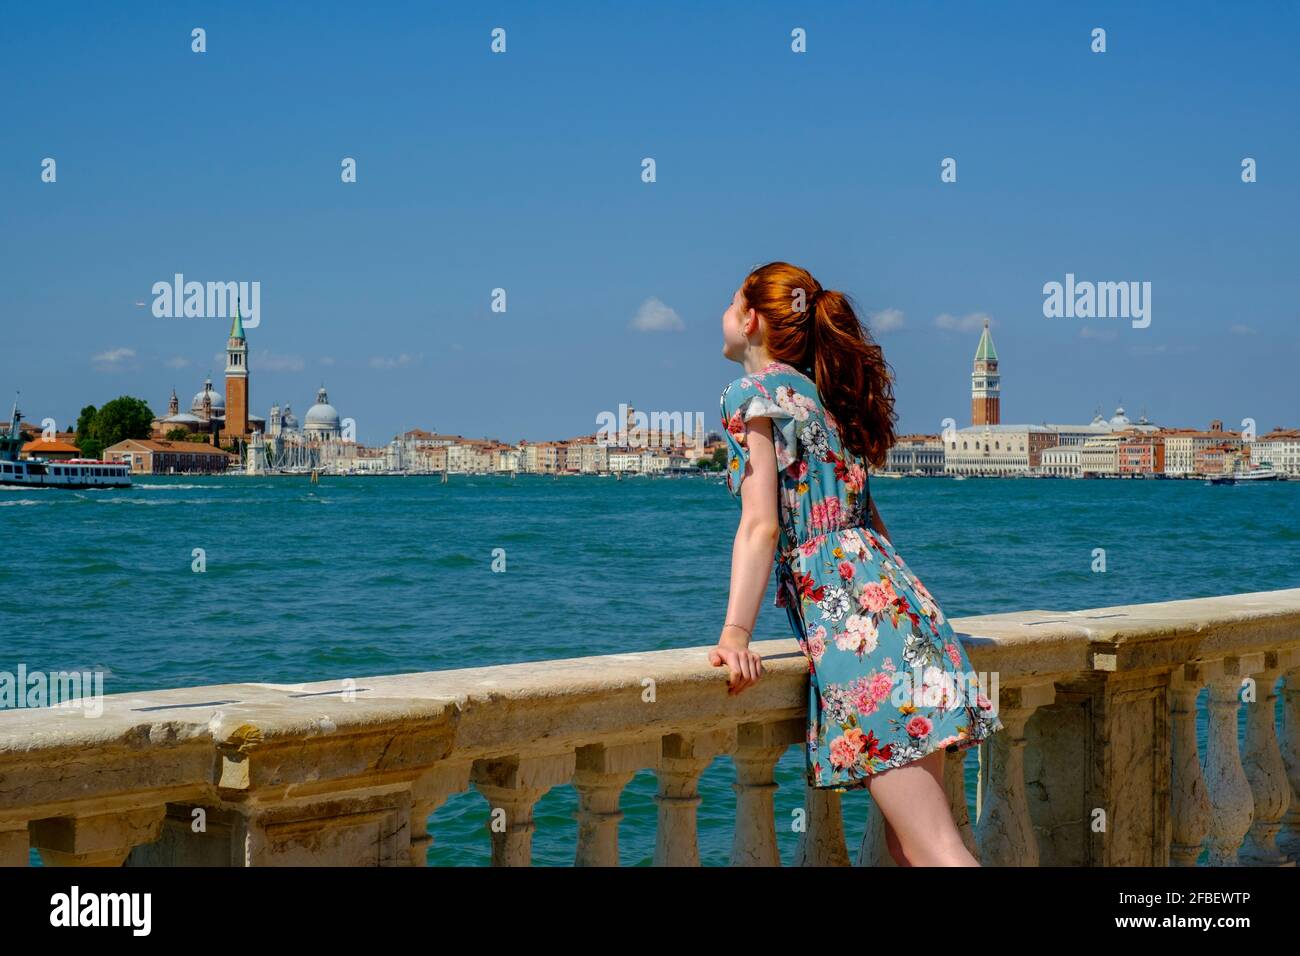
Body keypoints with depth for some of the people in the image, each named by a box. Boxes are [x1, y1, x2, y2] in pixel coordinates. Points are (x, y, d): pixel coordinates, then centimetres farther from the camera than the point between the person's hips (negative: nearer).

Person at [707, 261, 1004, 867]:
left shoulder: (753, 393, -1)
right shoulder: (819, 393, 22)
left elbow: (761, 526, -13)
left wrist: (735, 636, -19)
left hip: (845, 608, -9)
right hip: (891, 593, 9)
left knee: (934, 849, -13)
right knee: (909, 839, 8)